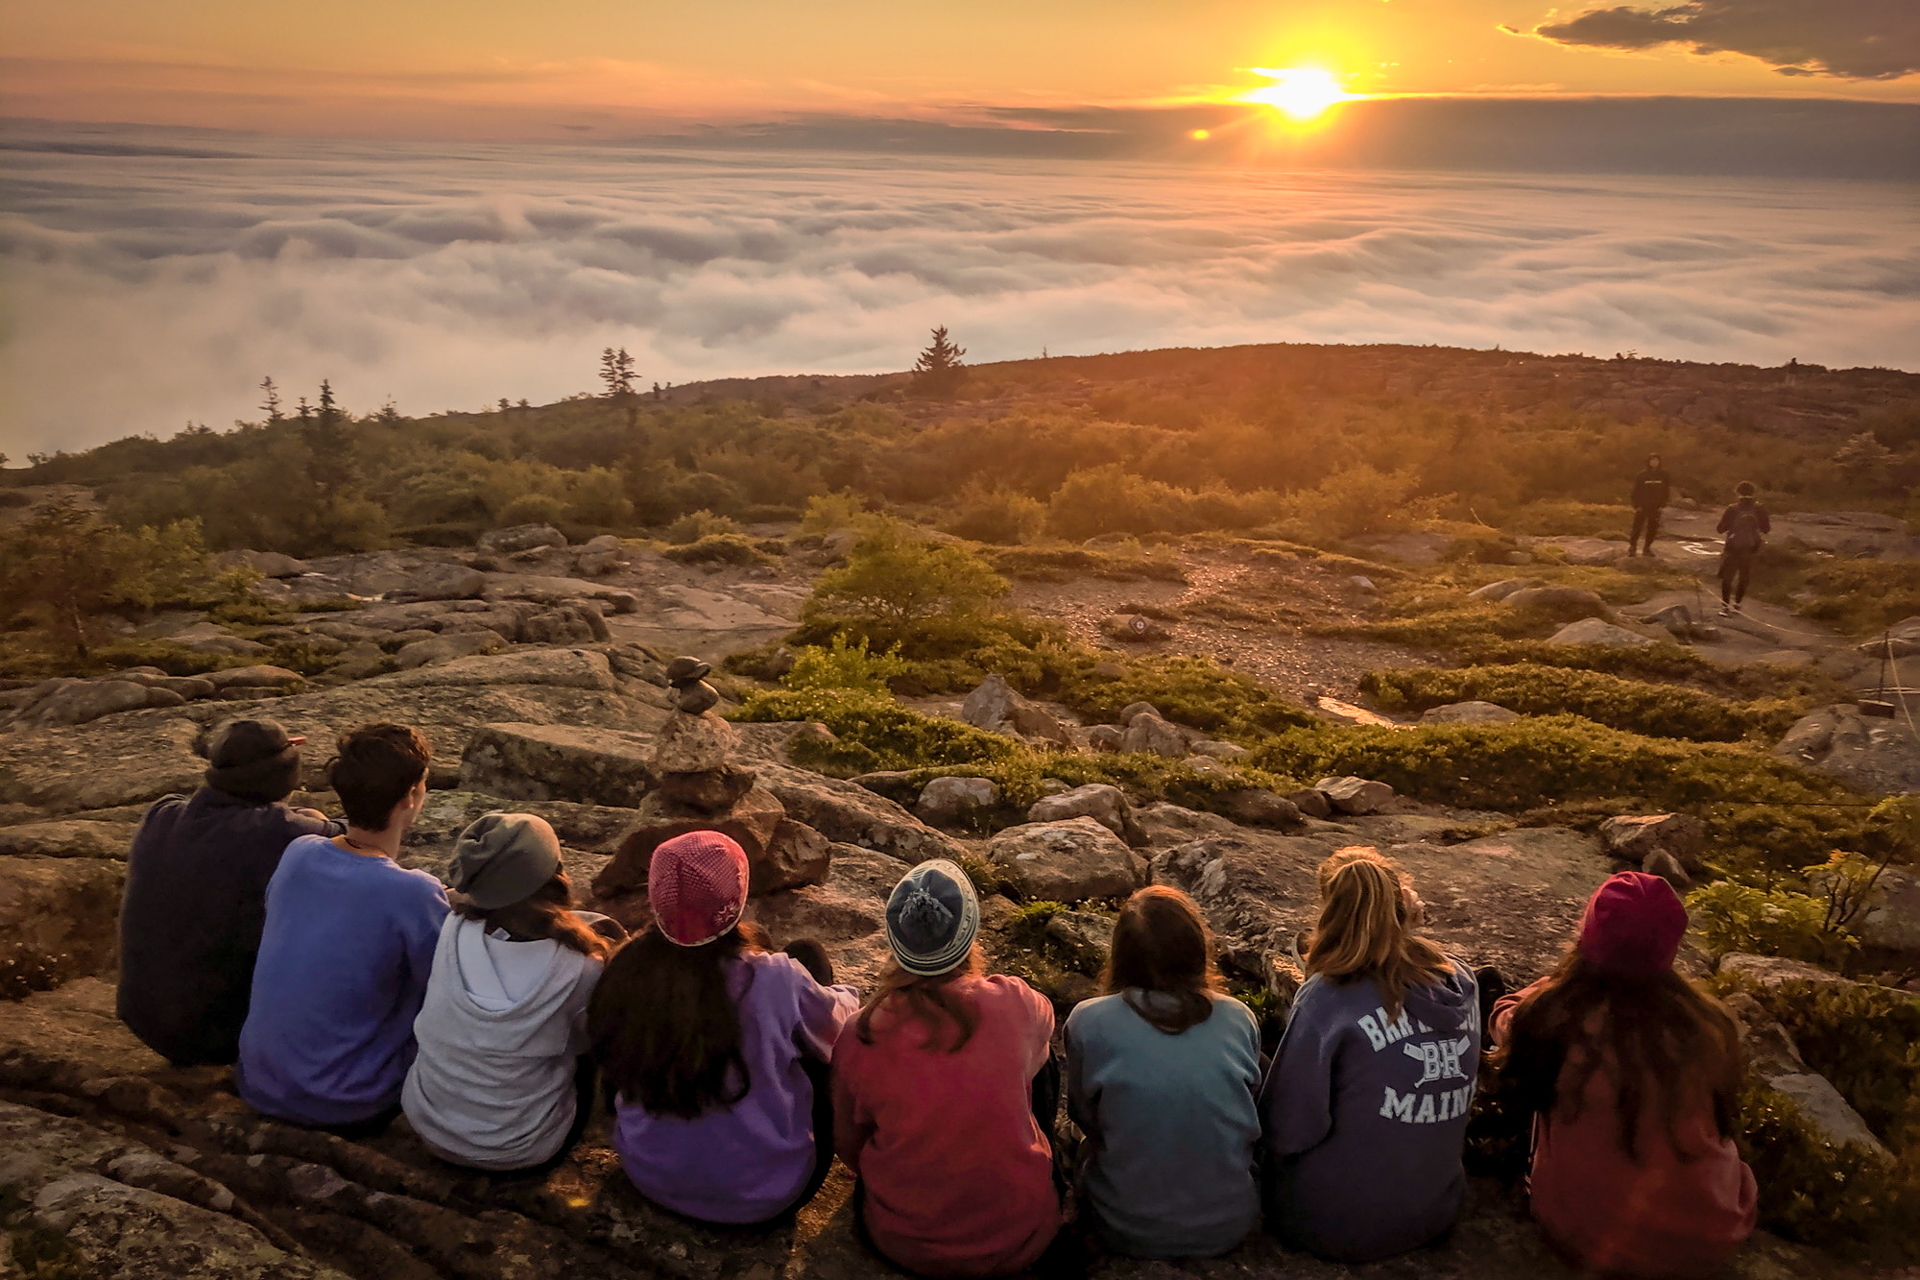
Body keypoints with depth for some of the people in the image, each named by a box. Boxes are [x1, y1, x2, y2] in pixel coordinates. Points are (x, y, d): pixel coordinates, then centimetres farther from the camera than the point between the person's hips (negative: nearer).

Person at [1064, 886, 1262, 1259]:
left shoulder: (1088, 1023, -16)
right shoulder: (1240, 1019, -9)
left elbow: (1083, 1116, -1)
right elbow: (1254, 1112, 6)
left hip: (1129, 1233, -2)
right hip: (1229, 1226, 3)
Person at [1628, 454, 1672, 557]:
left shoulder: (1663, 475, 2)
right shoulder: (1641, 476, -5)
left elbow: (1666, 491, 7)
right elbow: (1636, 491, -2)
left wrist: (1662, 504, -2)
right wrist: (1636, 505, -9)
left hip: (1655, 507, 2)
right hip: (1642, 506, -2)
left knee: (1653, 529, 6)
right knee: (1637, 527, -6)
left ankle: (1647, 548, 16)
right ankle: (1632, 546, 4)